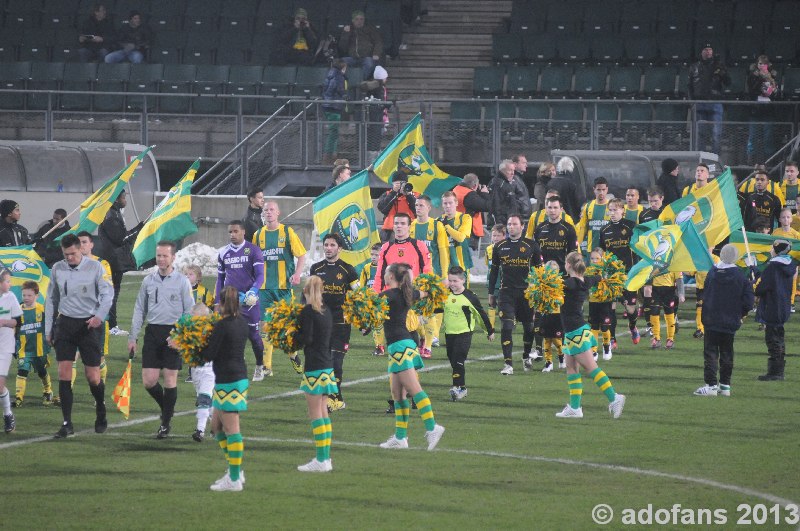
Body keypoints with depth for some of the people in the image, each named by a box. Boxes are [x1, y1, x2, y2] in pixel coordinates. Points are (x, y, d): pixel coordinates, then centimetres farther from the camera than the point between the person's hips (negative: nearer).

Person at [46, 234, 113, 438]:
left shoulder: (95, 267, -6)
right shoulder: (57, 268, 5)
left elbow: (107, 293, -6)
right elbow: (52, 299, 14)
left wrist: (100, 315, -21)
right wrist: (49, 329, 13)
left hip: (88, 324, -2)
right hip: (65, 324, 3)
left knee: (93, 377, 0)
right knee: (64, 374, -7)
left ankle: (101, 412, 28)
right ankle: (67, 424, -3)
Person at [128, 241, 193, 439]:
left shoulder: (182, 281, -1)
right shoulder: (148, 280, 9)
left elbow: (189, 312, -1)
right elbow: (139, 310, 14)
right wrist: (132, 337, 9)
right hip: (152, 332, 3)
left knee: (170, 379, -2)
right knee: (149, 381, -2)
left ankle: (166, 423, 8)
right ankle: (166, 408, 26)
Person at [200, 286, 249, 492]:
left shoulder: (222, 326, -16)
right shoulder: (243, 324, 9)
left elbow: (208, 355, -15)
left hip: (227, 381, -9)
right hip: (241, 376, 9)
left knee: (231, 428, -5)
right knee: (216, 425, 18)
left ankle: (234, 479, -1)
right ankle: (235, 471, 19)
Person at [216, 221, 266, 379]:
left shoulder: (253, 250, -3)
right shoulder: (223, 253, 10)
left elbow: (260, 275, -7)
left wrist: (253, 291, -24)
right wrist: (217, 301, 13)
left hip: (248, 300, -3)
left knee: (253, 333, 3)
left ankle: (260, 366, 20)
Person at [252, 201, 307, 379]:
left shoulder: (287, 232, 1)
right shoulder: (258, 235, 8)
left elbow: (301, 255, 2)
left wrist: (297, 274, -13)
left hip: (284, 285, -2)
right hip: (265, 287, 2)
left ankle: (293, 353, 30)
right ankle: (265, 366, -2)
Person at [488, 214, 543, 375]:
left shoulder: (531, 246, 2)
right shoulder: (500, 247, 7)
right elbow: (494, 271, 15)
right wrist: (491, 293, 12)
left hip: (527, 292, 0)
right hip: (506, 292, 0)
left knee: (529, 327, 10)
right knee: (507, 327, -12)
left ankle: (526, 356, 34)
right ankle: (508, 364, -12)